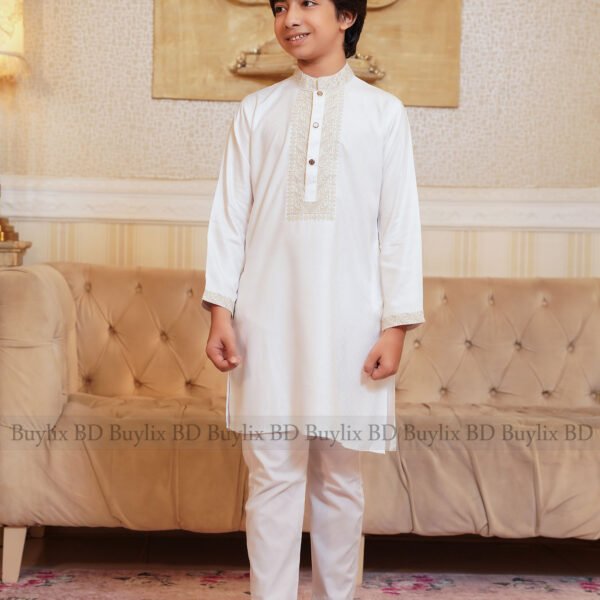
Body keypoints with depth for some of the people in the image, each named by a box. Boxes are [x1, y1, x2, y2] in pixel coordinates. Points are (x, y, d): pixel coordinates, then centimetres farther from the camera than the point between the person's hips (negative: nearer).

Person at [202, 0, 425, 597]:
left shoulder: (383, 112, 5)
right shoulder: (256, 110, 9)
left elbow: (399, 224, 2)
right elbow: (230, 214, 7)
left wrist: (396, 324, -4)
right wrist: (220, 309, -1)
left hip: (348, 322, -1)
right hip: (268, 320, 1)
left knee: (340, 478, 8)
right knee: (271, 475, 3)